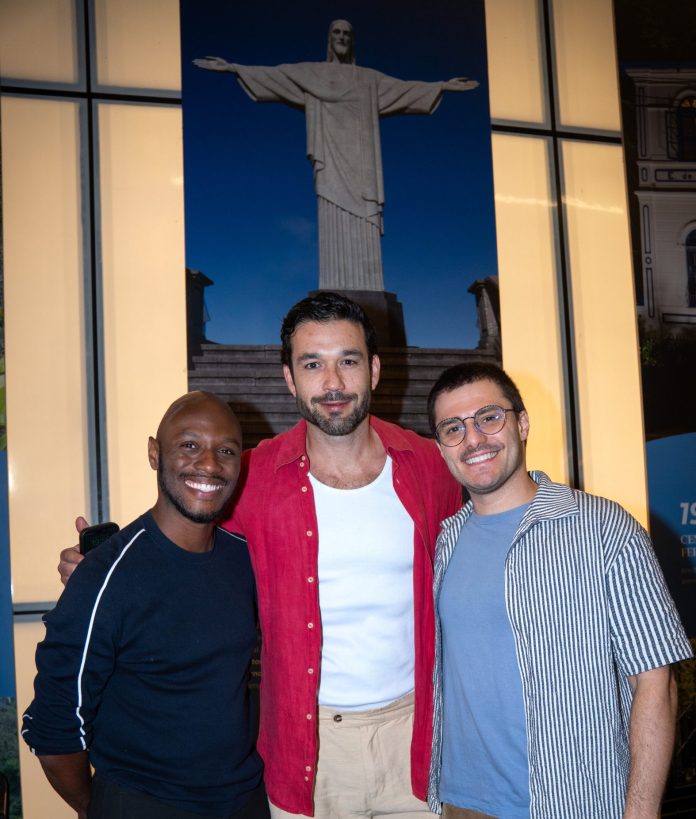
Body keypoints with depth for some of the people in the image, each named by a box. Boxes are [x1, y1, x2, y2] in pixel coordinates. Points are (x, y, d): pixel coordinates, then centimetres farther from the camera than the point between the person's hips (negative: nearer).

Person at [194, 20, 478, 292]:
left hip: (360, 163, 2)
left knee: (364, 236, -8)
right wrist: (233, 68, -3)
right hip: (332, 162, -2)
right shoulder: (310, 72, 15)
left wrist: (444, 85, 16)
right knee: (335, 229, -12)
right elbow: (271, 74, 7)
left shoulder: (370, 78, 21)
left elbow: (406, 88, 21)